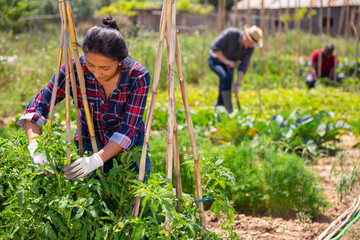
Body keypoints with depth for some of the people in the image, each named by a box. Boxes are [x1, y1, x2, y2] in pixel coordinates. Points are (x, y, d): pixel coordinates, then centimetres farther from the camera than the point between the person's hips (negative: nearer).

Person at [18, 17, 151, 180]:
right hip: (89, 141, 1)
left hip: (130, 144, 0)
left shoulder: (138, 76, -25)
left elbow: (129, 129, -27)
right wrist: (35, 147, -36)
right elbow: (37, 108, -20)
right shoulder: (75, 70, -22)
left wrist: (97, 160, -40)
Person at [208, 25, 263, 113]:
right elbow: (215, 47, -27)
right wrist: (226, 61, -30)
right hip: (215, 60, -6)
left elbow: (243, 66, -18)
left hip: (228, 64, 6)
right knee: (226, 78, -28)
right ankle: (229, 110, -28)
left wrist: (238, 84, -26)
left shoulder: (250, 48, -17)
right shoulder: (231, 33, -32)